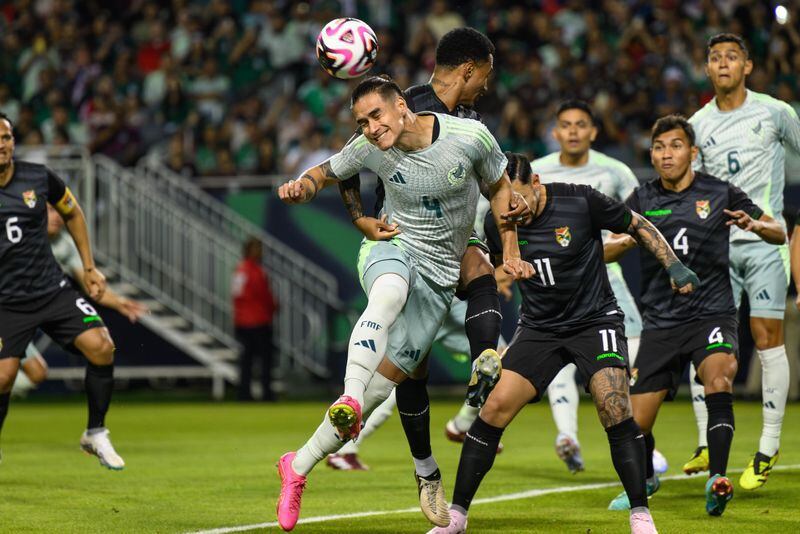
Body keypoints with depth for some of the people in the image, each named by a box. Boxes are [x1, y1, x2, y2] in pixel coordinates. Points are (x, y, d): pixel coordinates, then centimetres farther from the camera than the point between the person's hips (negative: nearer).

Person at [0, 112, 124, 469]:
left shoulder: (39, 178, -2)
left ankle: (95, 434, 3)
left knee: (101, 347, -15)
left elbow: (73, 214, 17)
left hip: (52, 289, 2)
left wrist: (89, 267, 15)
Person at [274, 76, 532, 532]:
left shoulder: (470, 136, -13)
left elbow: (500, 187, 5)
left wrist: (511, 252, 4)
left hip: (440, 274, 0)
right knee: (389, 292, -41)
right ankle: (350, 399, -53)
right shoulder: (369, 149, -8)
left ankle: (300, 466, 2)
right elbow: (325, 174, 10)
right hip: (392, 250, 0)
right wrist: (302, 187, -13)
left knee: (382, 381, -8)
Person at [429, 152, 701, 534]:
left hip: (595, 319, -3)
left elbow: (638, 226, -2)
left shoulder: (581, 202, -16)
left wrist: (674, 266, -10)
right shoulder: (497, 225, -6)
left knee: (614, 409, -21)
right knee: (495, 408, -10)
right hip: (538, 327, 3)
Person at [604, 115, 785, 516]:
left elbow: (779, 234, 5)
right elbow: (604, 253, -2)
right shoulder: (643, 199, 6)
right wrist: (627, 240, -25)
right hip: (661, 322, 2)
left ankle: (716, 481, -36)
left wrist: (756, 225, -18)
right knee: (636, 423, 0)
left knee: (718, 378, -33)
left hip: (711, 313, -2)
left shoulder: (720, 193, 0)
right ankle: (645, 480, 33)